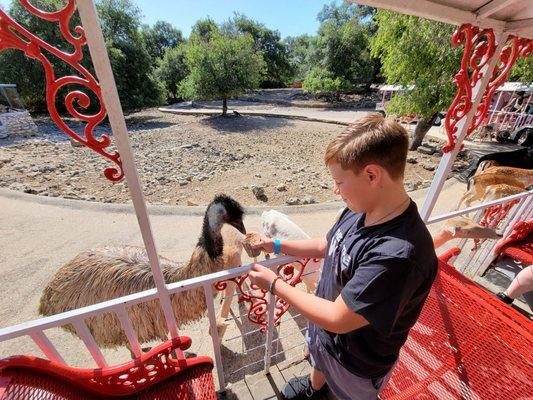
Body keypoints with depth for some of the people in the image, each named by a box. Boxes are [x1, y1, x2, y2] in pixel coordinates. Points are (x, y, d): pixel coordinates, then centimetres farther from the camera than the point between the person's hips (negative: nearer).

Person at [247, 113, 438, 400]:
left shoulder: (398, 255, -42)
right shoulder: (359, 210, -17)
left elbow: (336, 319, -33)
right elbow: (326, 246, 0)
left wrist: (275, 285, -23)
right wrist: (277, 246, -5)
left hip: (357, 360, -6)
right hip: (324, 327, 7)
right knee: (319, 363, 38)